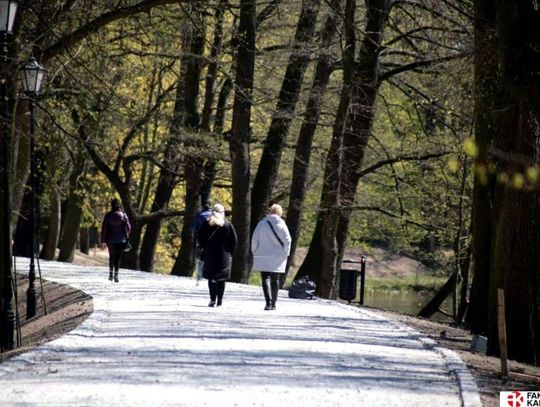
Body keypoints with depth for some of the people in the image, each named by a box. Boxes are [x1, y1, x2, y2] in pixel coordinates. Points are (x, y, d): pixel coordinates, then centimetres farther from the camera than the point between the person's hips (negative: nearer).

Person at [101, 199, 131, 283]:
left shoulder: (108, 215, -4)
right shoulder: (123, 215, -3)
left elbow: (104, 228, -4)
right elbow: (128, 227, -4)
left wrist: (103, 241, -1)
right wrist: (126, 237, 11)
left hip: (110, 239, 1)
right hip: (121, 240, -1)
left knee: (111, 256, 18)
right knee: (118, 257, 2)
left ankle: (111, 273, 17)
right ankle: (116, 275, -9)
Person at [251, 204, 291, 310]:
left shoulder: (262, 223, -4)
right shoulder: (282, 225, -5)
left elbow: (254, 239, -2)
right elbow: (287, 241, -5)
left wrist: (255, 252, 9)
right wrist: (285, 254, 6)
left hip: (263, 258, -1)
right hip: (278, 258, 1)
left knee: (266, 279, -3)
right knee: (275, 280, 14)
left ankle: (268, 302, -21)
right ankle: (273, 303, 21)